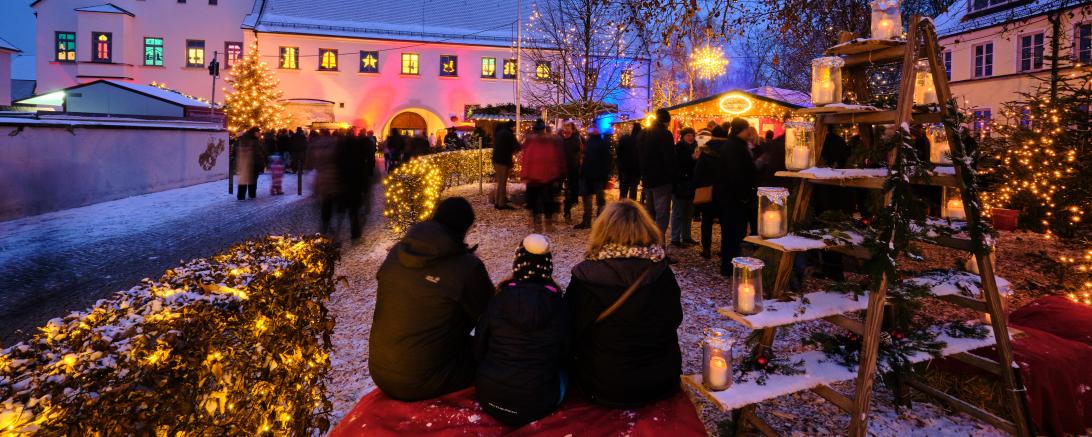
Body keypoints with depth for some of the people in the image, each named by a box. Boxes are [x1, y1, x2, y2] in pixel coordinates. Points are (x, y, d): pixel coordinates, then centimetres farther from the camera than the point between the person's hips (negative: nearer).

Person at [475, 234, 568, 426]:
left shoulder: (497, 301, -10)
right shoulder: (558, 305, -10)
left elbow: (478, 350, 1)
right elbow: (563, 354, 3)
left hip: (490, 397, 3)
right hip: (537, 404, -2)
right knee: (561, 372, 28)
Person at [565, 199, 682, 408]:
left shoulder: (585, 276, -19)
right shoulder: (662, 273, -11)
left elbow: (571, 331, -7)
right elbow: (675, 320, 5)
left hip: (605, 388, -2)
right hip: (663, 383, 3)